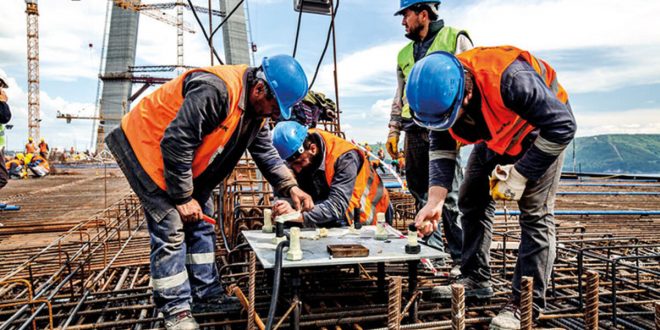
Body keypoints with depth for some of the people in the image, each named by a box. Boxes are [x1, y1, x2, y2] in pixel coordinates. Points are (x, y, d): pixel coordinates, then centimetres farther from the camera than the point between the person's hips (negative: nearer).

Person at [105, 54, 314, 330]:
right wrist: (183, 198, -24)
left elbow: (266, 153, 4)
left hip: (184, 160, 9)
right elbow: (175, 143, -33)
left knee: (201, 226, 10)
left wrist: (291, 187, -9)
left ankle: (206, 294, 21)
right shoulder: (216, 91, -34)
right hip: (145, 145, -9)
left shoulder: (257, 109, -4)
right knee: (170, 229, -11)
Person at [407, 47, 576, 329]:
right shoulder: (440, 96, -22)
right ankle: (475, 280, 18)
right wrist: (435, 201, -25)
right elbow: (442, 151, -12)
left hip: (541, 130, -6)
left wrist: (518, 176, -29)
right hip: (495, 136, 6)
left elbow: (562, 126, -32)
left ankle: (525, 304, -6)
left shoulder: (510, 79, -42)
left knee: (535, 213, -13)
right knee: (472, 201, 6)